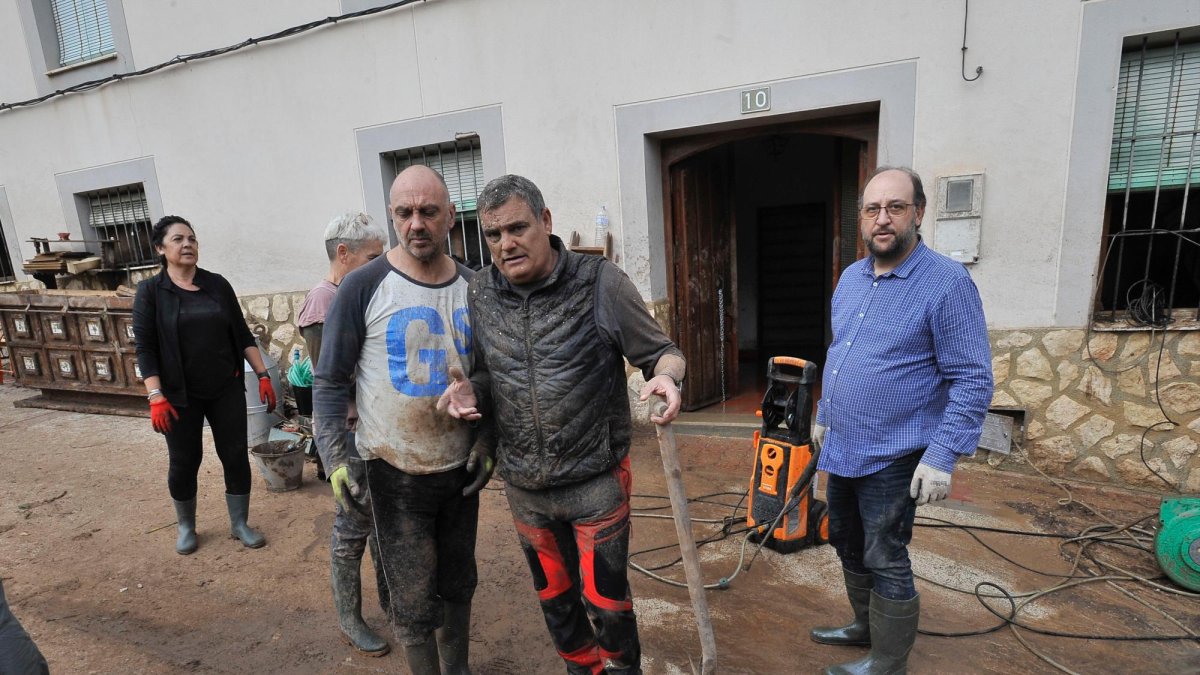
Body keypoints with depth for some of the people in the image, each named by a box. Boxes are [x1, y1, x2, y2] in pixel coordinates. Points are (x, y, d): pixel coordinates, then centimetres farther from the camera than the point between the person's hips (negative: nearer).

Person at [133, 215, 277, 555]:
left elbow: (242, 334, 6)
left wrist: (263, 375, 1)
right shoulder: (150, 291, -4)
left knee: (235, 455, 6)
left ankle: (239, 524, 22)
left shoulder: (218, 284, 3)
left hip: (227, 390, 2)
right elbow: (145, 349, -7)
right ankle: (186, 527, 32)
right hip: (181, 396, -2)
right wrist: (156, 397, -15)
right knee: (183, 462, 10)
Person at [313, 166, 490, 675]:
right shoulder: (364, 286, -12)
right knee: (414, 604, 7)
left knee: (458, 585, 20)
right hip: (396, 474, -3)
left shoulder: (472, 287, -1)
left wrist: (487, 442, 1)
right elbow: (330, 381, -6)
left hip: (461, 469, 4)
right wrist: (334, 460, -12)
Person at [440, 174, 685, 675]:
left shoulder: (600, 283, -14)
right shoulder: (480, 294, -2)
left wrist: (666, 376, -29)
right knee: (554, 594, 22)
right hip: (523, 485, 4)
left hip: (596, 478, -4)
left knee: (604, 597, 10)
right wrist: (470, 390, -10)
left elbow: (660, 352, -6)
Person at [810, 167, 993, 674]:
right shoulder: (850, 278, 6)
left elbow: (973, 380, -17)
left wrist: (942, 457, -21)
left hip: (890, 458, -7)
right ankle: (865, 626, 44)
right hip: (840, 449, 7)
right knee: (847, 545, 22)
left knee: (885, 563, 8)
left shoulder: (947, 283, -16)